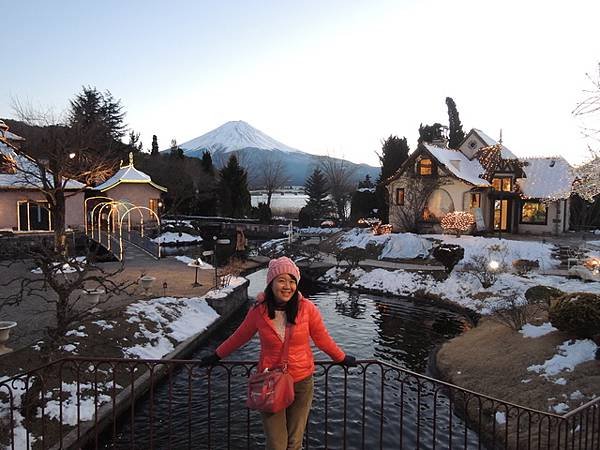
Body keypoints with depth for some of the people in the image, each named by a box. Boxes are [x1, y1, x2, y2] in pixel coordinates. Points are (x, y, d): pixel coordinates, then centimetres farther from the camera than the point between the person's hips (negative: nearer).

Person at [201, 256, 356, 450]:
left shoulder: (307, 308, -13)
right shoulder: (259, 310, -11)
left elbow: (322, 339, 2)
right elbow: (240, 336, 6)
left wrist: (342, 358, 12)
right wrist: (217, 356, 15)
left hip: (302, 382, 0)